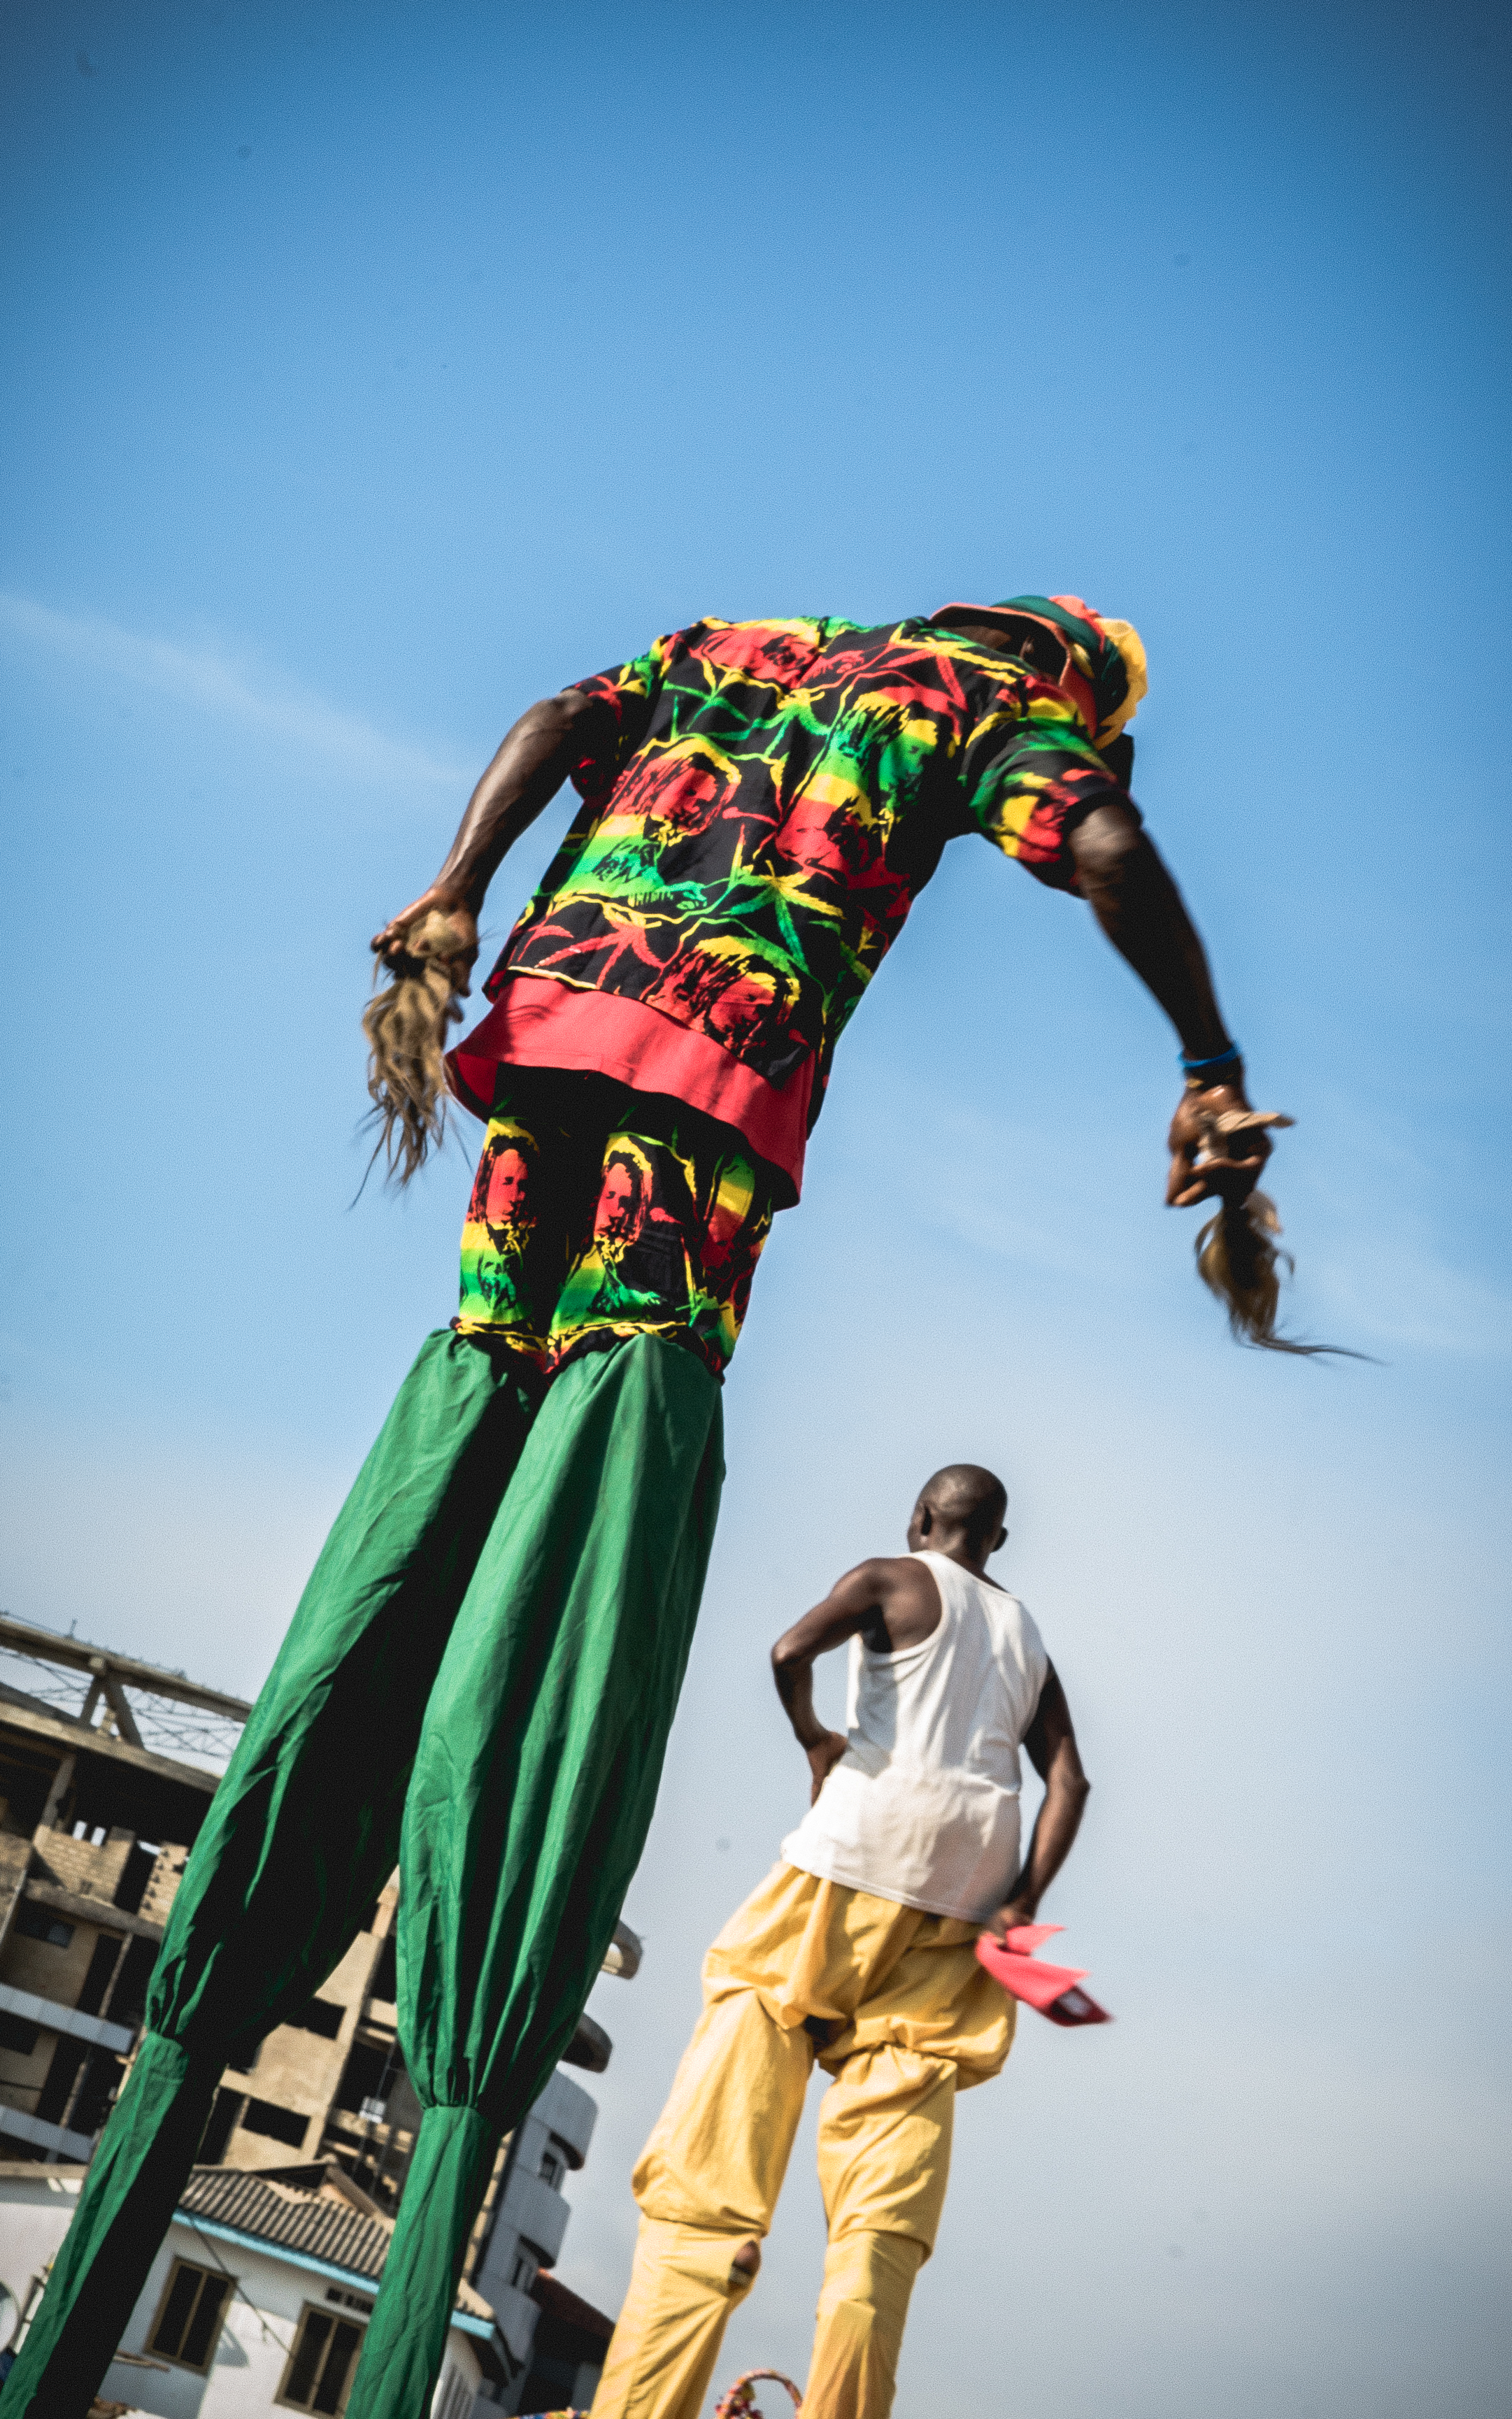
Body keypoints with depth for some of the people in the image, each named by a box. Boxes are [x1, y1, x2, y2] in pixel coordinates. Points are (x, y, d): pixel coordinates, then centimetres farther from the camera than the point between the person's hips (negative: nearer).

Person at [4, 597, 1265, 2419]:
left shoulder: (729, 644, 33)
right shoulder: (997, 694, 19)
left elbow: (560, 721, 16)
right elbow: (1109, 854, 3)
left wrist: (454, 898, 3)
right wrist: (1209, 1074, 9)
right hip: (723, 1084, -4)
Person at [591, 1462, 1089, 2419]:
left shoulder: (892, 1580, 8)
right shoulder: (1029, 1641, 23)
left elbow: (793, 1648, -11)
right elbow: (1069, 1780, 11)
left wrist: (817, 1741, 4)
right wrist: (1022, 1904, 6)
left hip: (854, 1863, -4)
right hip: (961, 1906, 5)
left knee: (711, 2175, -5)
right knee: (888, 2211, 4)